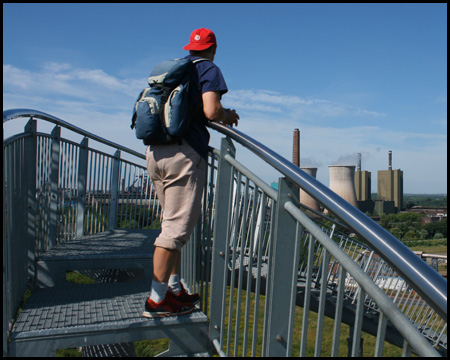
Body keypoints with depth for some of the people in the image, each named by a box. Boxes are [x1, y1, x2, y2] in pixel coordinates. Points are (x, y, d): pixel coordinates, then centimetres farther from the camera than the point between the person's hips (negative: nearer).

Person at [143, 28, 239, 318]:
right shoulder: (209, 69, 2)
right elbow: (211, 111, -15)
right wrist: (230, 115, 7)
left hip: (155, 152, 8)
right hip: (185, 152, -8)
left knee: (173, 222, 15)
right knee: (177, 226, -4)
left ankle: (174, 289, 21)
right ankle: (157, 300, 0)